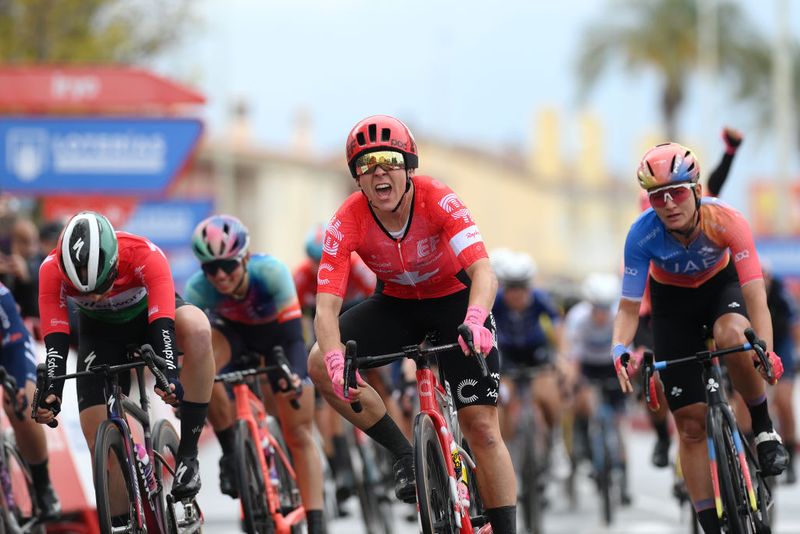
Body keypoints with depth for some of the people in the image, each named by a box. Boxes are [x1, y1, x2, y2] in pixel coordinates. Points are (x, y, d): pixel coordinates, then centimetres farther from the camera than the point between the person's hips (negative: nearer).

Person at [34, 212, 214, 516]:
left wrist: (169, 376, -59)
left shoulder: (146, 256, -36)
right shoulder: (52, 271, -31)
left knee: (197, 329, -37)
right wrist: (50, 393, -49)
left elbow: (163, 326, -43)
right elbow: (55, 340, -34)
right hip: (100, 331, 2)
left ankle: (187, 454, -29)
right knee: (99, 442, -13)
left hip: (150, 314, -2)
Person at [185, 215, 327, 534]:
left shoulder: (271, 272, -37)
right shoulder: (198, 288, -31)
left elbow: (294, 332, -39)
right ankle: (230, 451, -16)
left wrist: (294, 373, -56)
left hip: (276, 333, -1)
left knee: (299, 434, -9)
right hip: (233, 332, 1)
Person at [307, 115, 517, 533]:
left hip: (454, 301, -2)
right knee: (320, 365, -21)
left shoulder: (438, 201, -29)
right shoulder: (348, 221, -24)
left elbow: (483, 271, -39)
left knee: (482, 428, -11)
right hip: (396, 304, 3)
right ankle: (405, 455, -5)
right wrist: (336, 361, -49)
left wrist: (474, 321, -61)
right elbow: (326, 307, -29)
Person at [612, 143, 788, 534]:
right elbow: (629, 306, -24)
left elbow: (755, 295, -38)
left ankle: (763, 428, -15)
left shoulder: (725, 221, -34)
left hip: (721, 285, -1)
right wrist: (620, 347, -45)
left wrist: (766, 353, -53)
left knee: (731, 335, -39)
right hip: (672, 300, 1)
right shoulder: (643, 235, -31)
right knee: (690, 424, -5)